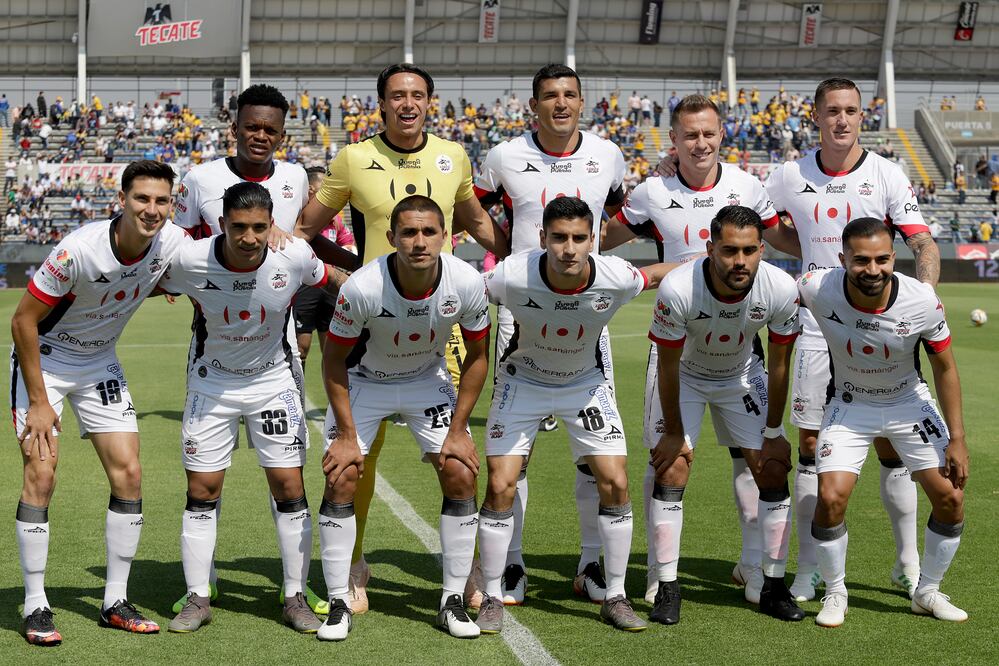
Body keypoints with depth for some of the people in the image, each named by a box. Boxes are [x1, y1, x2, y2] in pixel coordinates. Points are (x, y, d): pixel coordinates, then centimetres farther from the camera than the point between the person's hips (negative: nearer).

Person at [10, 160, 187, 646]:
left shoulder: (173, 244, -16)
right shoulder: (78, 250, -29)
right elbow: (23, 322, -20)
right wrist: (39, 402, -19)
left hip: (100, 364, 5)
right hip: (43, 358, -5)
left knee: (128, 474, -3)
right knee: (41, 475, -14)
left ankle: (115, 602, 8)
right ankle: (35, 606, -3)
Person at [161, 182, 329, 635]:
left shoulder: (295, 256, -21)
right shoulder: (188, 261, -23)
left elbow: (332, 282, 3)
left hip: (273, 381, 0)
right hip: (211, 382, 0)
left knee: (289, 485, -3)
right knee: (202, 490, 2)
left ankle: (295, 598, 9)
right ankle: (197, 599, 15)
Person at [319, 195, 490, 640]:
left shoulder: (466, 283, -25)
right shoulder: (362, 287, -32)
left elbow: (477, 357, -8)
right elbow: (333, 359, -16)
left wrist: (458, 430, -10)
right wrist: (346, 434, -15)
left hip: (428, 381, 2)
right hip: (364, 381, -2)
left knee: (461, 476, -8)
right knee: (341, 480, -12)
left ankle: (453, 601, 5)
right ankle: (339, 604, 2)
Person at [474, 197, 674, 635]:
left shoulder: (615, 278, -27)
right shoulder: (513, 276, -31)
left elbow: (658, 274, -4)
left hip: (586, 384, 1)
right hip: (522, 381, -1)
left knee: (615, 483, -6)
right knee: (501, 487, -8)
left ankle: (615, 597, 10)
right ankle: (492, 598, 9)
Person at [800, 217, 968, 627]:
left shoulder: (921, 301, -26)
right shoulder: (817, 289, -29)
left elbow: (945, 368, -11)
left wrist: (957, 438, -9)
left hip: (909, 402, 1)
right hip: (850, 404, -1)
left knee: (950, 498, -4)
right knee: (831, 499, -16)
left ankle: (927, 592, 19)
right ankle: (835, 593, 8)